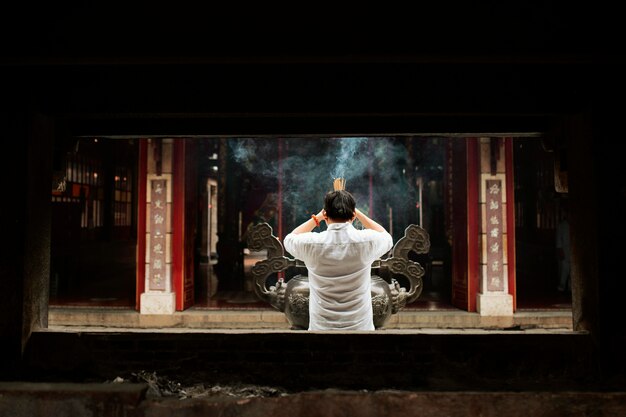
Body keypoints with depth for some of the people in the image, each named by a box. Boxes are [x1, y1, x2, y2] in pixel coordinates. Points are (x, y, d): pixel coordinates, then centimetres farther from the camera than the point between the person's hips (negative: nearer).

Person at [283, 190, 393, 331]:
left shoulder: (311, 243, -15)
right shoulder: (366, 240, -15)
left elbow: (289, 239, 9)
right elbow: (387, 238, 10)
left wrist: (317, 217, 8)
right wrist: (359, 214, 10)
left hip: (321, 326, 0)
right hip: (360, 326, 1)